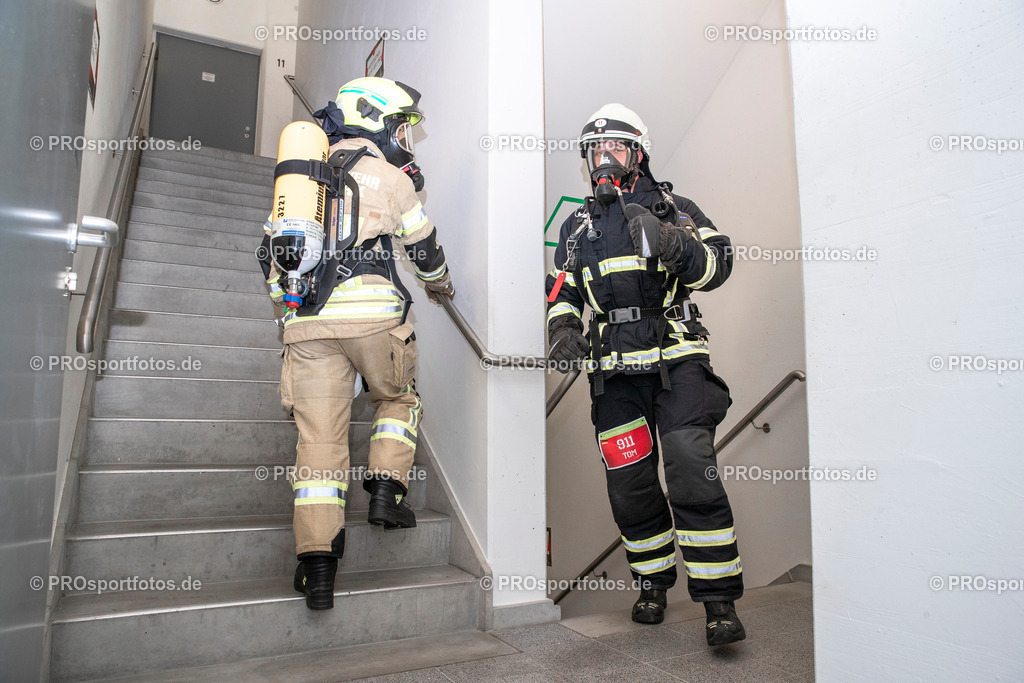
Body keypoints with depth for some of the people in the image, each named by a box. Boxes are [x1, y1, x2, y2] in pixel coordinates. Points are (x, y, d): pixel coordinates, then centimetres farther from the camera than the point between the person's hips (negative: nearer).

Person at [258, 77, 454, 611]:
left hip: (305, 320, 4)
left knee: (318, 434, 3)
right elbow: (424, 247, 17)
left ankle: (317, 566, 1)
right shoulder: (386, 174, 9)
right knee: (397, 399, 22)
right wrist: (439, 283, 37)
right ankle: (387, 489, 8)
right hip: (371, 312, -4)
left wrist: (286, 305, 34)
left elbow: (272, 250, 23)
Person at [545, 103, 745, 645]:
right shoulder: (577, 227, 19)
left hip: (676, 361, -3)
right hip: (615, 374, 3)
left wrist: (674, 245, -21)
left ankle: (720, 602, -1)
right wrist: (563, 327, 1)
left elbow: (717, 263, 0)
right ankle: (654, 584, 26)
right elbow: (563, 293, 22)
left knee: (692, 475, -13)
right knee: (629, 487, 5)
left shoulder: (671, 207, 10)